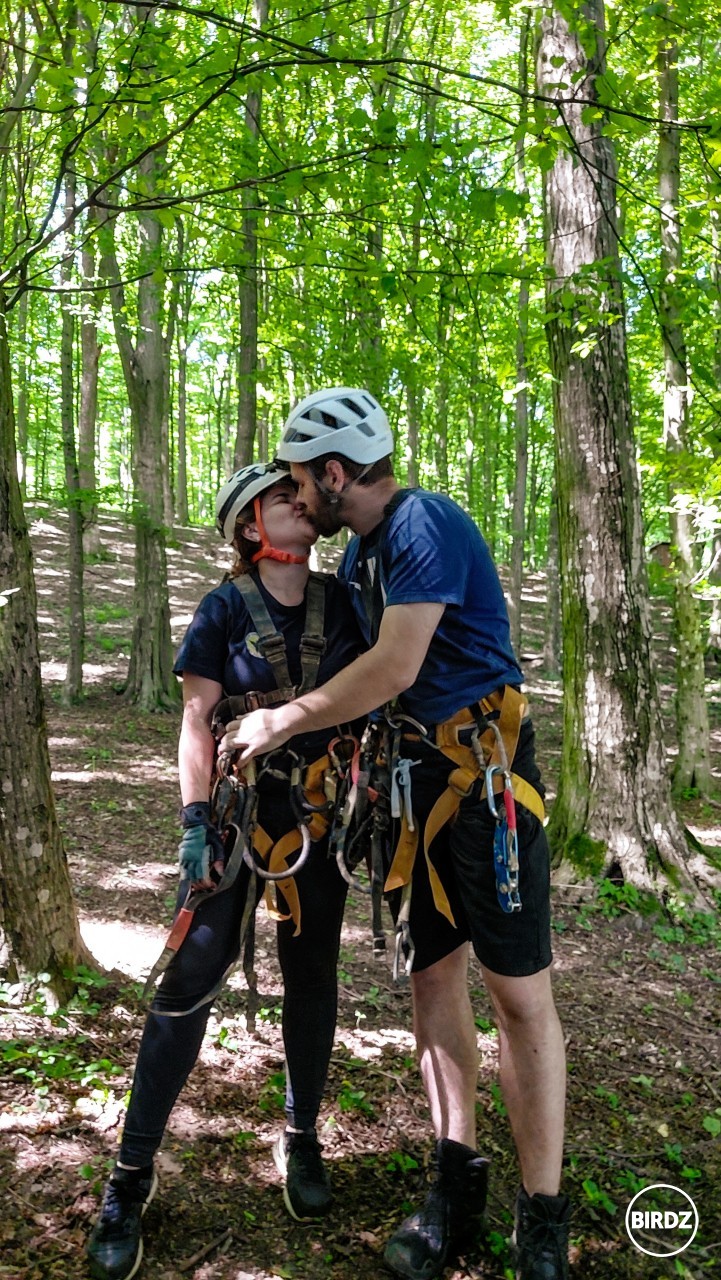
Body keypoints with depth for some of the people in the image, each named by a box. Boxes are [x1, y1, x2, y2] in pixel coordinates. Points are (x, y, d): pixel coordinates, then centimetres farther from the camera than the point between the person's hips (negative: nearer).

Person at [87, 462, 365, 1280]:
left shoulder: (339, 601, 3)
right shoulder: (225, 608, -5)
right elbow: (196, 719, -6)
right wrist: (196, 821, -16)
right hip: (239, 804, -2)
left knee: (311, 974, 9)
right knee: (191, 975, -7)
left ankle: (300, 1142, 28)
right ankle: (131, 1176, 6)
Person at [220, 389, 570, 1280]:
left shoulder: (426, 524, -14)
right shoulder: (357, 553, 14)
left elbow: (394, 667, -21)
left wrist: (282, 723, -11)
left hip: (484, 770, -8)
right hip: (413, 773, 9)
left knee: (518, 993, -3)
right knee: (431, 973, 10)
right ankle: (455, 1182, 23)